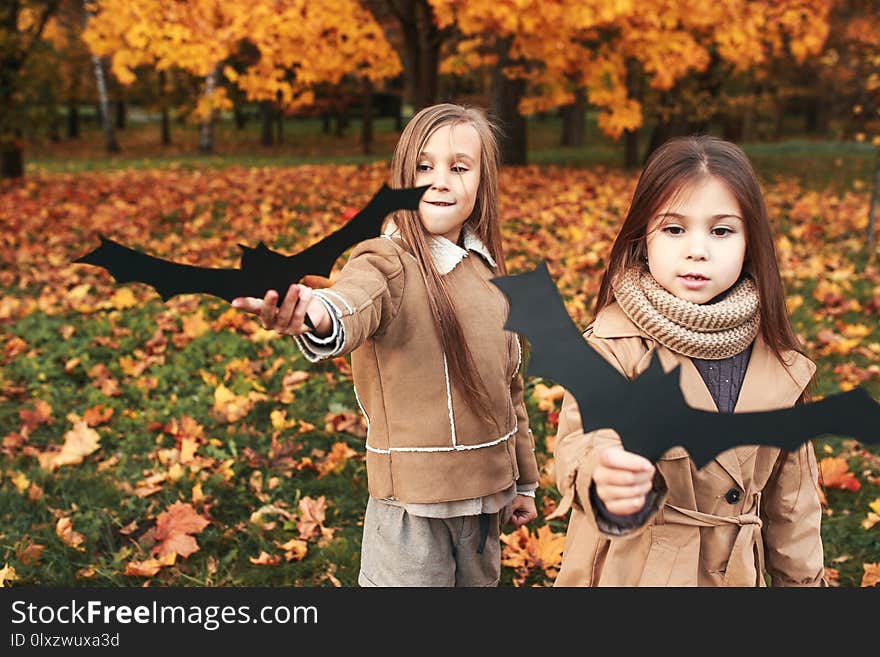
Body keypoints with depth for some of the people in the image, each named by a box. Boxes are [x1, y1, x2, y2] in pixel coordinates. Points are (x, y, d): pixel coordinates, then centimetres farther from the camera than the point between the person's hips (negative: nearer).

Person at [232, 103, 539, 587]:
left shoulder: (488, 270, 5)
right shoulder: (387, 262, -15)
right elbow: (354, 304, -40)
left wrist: (524, 479, 19)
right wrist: (315, 317, -64)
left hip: (485, 493, 6)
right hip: (412, 500, -6)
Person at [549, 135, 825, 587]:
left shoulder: (776, 358, -5)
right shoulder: (614, 345, -19)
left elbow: (790, 495, 5)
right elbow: (581, 440, -33)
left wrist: (804, 579, 10)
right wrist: (604, 480, -55)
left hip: (737, 572, 4)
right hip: (632, 571, -3)